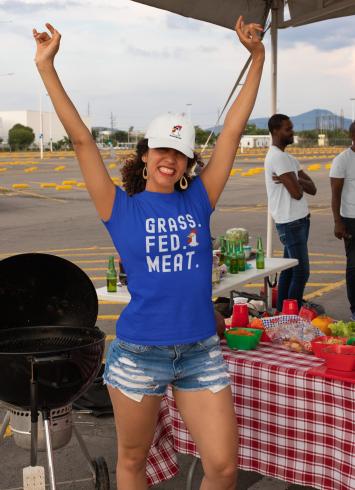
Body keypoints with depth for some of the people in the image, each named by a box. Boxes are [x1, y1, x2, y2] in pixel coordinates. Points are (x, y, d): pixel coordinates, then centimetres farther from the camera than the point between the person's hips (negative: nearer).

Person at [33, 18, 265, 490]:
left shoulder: (199, 200, 4)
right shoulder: (122, 208, -2)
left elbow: (232, 131, 5)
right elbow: (81, 139, -6)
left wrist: (257, 57, 6)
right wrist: (46, 67, -8)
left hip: (201, 352, 2)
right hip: (139, 353, -2)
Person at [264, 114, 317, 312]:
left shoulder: (287, 157, 17)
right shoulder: (279, 157, -16)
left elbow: (312, 189, 7)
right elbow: (297, 193, -22)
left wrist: (295, 180, -12)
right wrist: (298, 182, 0)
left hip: (298, 220, 10)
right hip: (291, 223, -10)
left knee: (289, 270, 13)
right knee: (301, 272, -9)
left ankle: (281, 313, 19)